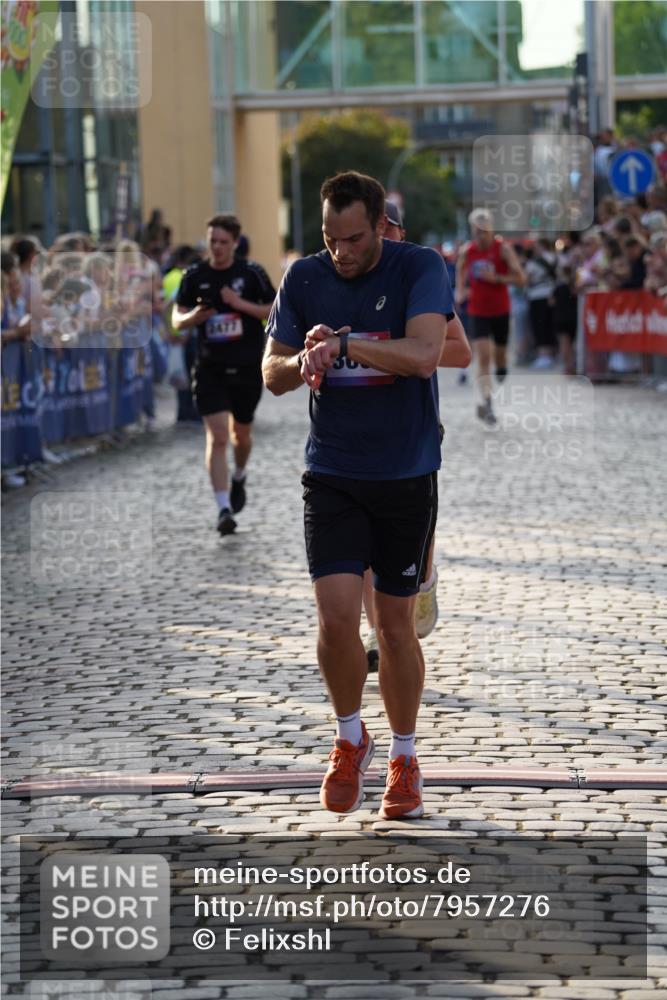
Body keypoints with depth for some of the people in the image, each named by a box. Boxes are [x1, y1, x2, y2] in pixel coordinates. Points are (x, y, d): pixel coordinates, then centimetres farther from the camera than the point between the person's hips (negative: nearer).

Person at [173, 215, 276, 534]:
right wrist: (193, 317, -17)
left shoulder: (251, 273, -4)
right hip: (210, 369, 0)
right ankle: (224, 509, -13)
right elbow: (177, 319, 6)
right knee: (217, 436, -12)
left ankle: (239, 477, 48)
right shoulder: (195, 276, 0)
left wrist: (240, 304, -17)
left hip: (247, 367, 0)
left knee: (241, 434, 15)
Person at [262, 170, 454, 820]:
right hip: (331, 474, 2)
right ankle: (349, 740, 15)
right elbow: (273, 375, 4)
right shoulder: (304, 278, 1)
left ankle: (403, 759, 25)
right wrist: (302, 362, -17)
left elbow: (423, 354, -23)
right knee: (337, 614, -11)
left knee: (396, 624, 6)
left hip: (406, 474, -2)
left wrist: (342, 342, -22)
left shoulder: (420, 269, -8)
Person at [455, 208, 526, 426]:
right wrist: (460, 291, 8)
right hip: (477, 312, 0)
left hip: (500, 310, 0)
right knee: (483, 357, -13)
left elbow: (521, 278, -14)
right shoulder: (467, 251, -1)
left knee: (500, 355, 12)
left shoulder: (503, 248, -10)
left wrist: (496, 278, -24)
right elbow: (461, 271, 22)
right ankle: (486, 403, -17)